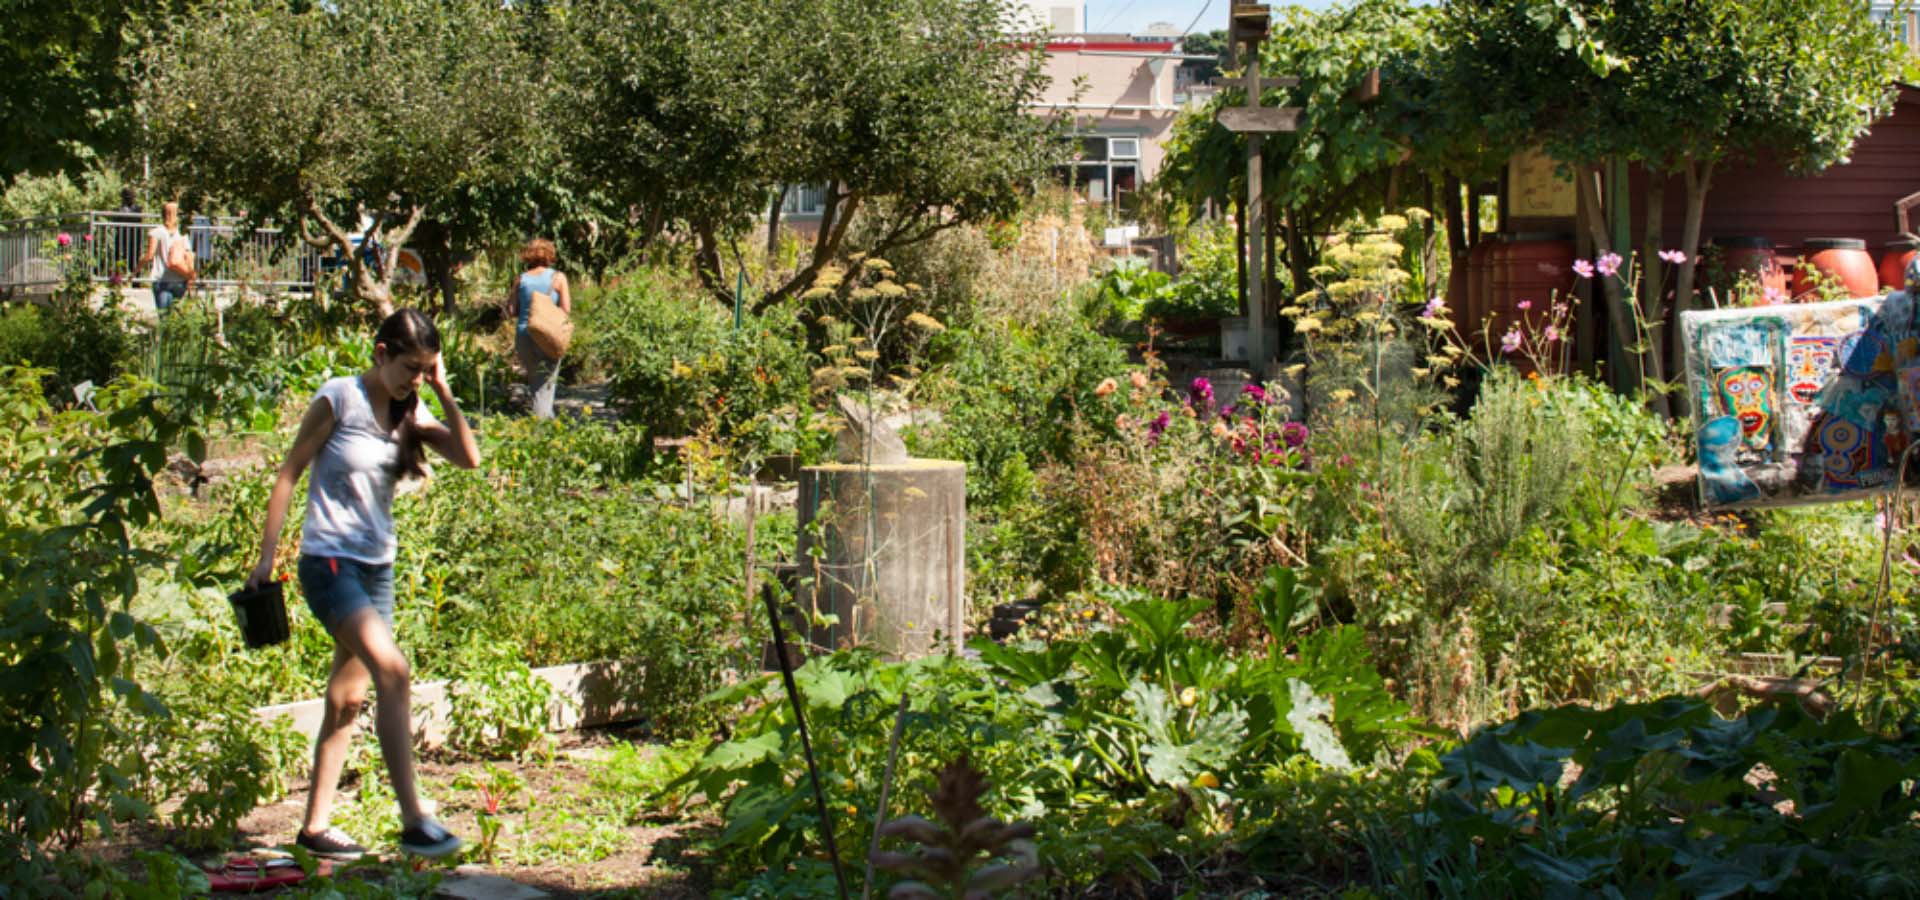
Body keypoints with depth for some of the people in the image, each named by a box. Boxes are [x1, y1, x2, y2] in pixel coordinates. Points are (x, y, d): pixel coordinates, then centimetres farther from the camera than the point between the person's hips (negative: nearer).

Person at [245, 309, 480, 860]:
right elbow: (289, 474, -6)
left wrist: (443, 391, -9)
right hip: (329, 562, -7)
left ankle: (315, 826, 21)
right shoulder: (339, 400, -9)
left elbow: (469, 457, -4)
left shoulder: (410, 412, 7)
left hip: (378, 567, 7)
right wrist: (266, 556, -8)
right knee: (393, 672, -22)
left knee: (348, 699, 11)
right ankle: (413, 820, -24)